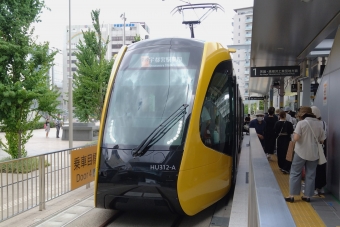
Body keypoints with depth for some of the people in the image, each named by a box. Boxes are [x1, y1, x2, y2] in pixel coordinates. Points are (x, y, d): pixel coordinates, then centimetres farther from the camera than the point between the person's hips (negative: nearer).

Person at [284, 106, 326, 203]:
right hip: (313, 154, 4)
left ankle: (292, 195, 7)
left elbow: (296, 138, -19)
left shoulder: (301, 123, -11)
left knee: (295, 173, 5)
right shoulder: (319, 124, 1)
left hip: (301, 152, -3)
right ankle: (307, 196, 18)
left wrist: (293, 140, 2)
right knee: (310, 175, 12)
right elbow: (322, 141, 6)